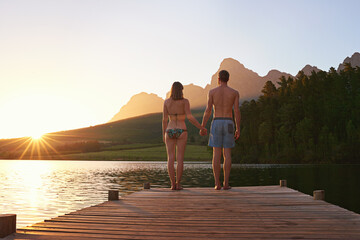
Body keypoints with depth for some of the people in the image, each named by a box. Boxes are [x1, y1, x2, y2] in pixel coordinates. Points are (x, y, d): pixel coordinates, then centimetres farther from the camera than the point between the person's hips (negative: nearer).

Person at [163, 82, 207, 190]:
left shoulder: (166, 102, 4)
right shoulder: (185, 101, -3)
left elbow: (164, 119, 4)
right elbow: (190, 117, -12)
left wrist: (163, 134, 12)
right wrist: (201, 128, -4)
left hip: (170, 131, 2)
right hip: (181, 132, -2)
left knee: (171, 159, 3)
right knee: (180, 159, 1)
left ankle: (173, 184, -2)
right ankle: (178, 184, -2)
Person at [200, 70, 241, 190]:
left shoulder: (212, 92, 1)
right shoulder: (234, 92, 4)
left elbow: (208, 110, -2)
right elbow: (237, 111, -2)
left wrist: (202, 127, 4)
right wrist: (238, 129, 3)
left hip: (216, 123, 0)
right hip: (228, 124, 1)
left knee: (216, 154, 1)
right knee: (227, 154, 4)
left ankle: (217, 184, -3)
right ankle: (226, 183, 0)